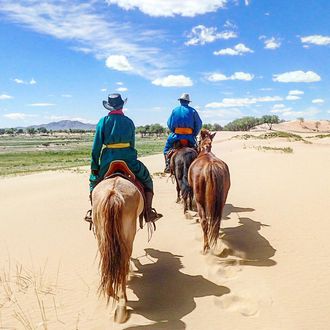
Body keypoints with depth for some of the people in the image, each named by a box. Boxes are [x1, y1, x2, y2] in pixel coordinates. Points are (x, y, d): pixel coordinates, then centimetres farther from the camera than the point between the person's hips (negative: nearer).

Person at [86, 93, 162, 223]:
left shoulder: (103, 121, 1)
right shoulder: (129, 122, 4)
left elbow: (96, 146, -1)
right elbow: (132, 144, 8)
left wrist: (94, 165, 5)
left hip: (108, 161, 0)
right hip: (128, 160, 0)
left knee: (93, 180, 26)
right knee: (147, 180, 19)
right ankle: (148, 211, 10)